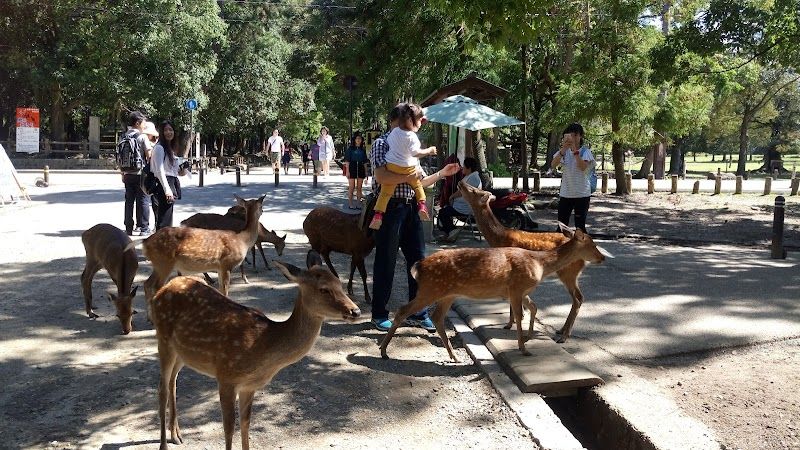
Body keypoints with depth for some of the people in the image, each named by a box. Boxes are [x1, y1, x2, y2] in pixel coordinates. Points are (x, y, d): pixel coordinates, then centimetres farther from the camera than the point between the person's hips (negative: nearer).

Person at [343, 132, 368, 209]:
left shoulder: (363, 149, 10)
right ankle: (350, 204, 4)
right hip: (352, 168, -4)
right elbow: (347, 161, -4)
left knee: (359, 187, 8)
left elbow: (365, 162, 12)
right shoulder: (350, 149, -1)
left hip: (360, 168, 4)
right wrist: (347, 171, -11)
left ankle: (359, 203, 14)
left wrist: (366, 171, 8)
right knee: (351, 187, -1)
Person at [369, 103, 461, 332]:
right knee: (386, 262, 1)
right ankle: (379, 315, 14)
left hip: (411, 208, 7)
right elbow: (381, 178, -21)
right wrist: (410, 176, -15)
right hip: (390, 208, -7)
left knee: (418, 260, 8)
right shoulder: (382, 144, -5)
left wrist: (442, 173, 18)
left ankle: (417, 313, 19)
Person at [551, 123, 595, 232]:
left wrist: (574, 149, -27)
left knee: (580, 226, 3)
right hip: (565, 194, 3)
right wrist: (563, 149, -25)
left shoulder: (585, 151, -4)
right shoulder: (564, 151, 5)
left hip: (582, 194, -3)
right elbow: (554, 164, -13)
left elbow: (583, 167, -23)